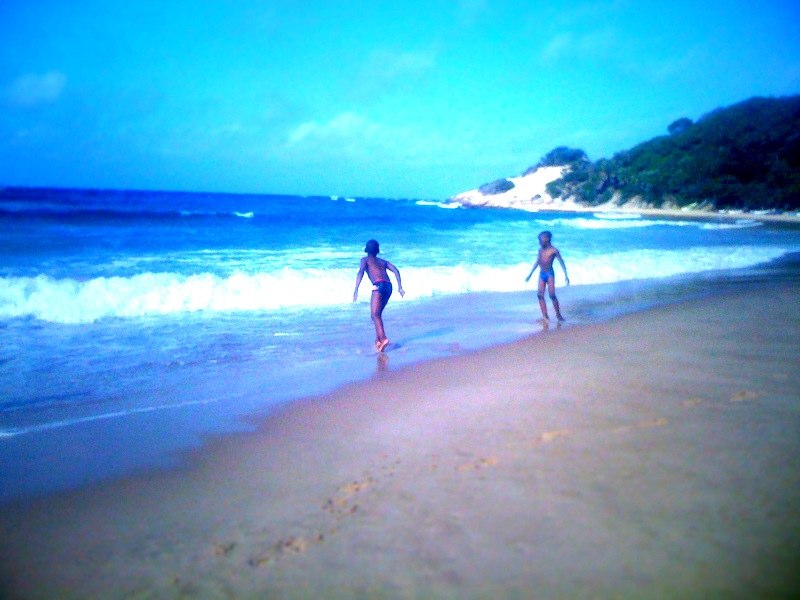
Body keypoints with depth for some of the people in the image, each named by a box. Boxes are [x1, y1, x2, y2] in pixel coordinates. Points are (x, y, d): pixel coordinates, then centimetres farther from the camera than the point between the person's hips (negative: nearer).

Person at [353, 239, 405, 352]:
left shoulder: (365, 259, 17)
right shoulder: (383, 261, 30)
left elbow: (361, 272, -2)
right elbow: (396, 271, 17)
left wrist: (356, 289, -9)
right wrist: (400, 287, 12)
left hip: (379, 286, -6)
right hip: (389, 286, 6)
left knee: (375, 315, -9)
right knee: (378, 314, 18)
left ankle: (383, 338, -26)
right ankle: (378, 339, 13)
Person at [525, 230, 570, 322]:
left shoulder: (554, 250, -6)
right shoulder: (541, 250, 11)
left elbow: (561, 262, -4)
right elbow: (537, 262, 22)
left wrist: (566, 275, -11)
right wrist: (530, 274, 25)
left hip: (549, 273, -6)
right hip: (541, 274, 6)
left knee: (552, 295, -11)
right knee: (540, 295, -5)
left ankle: (558, 315, 2)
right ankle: (545, 316, -3)